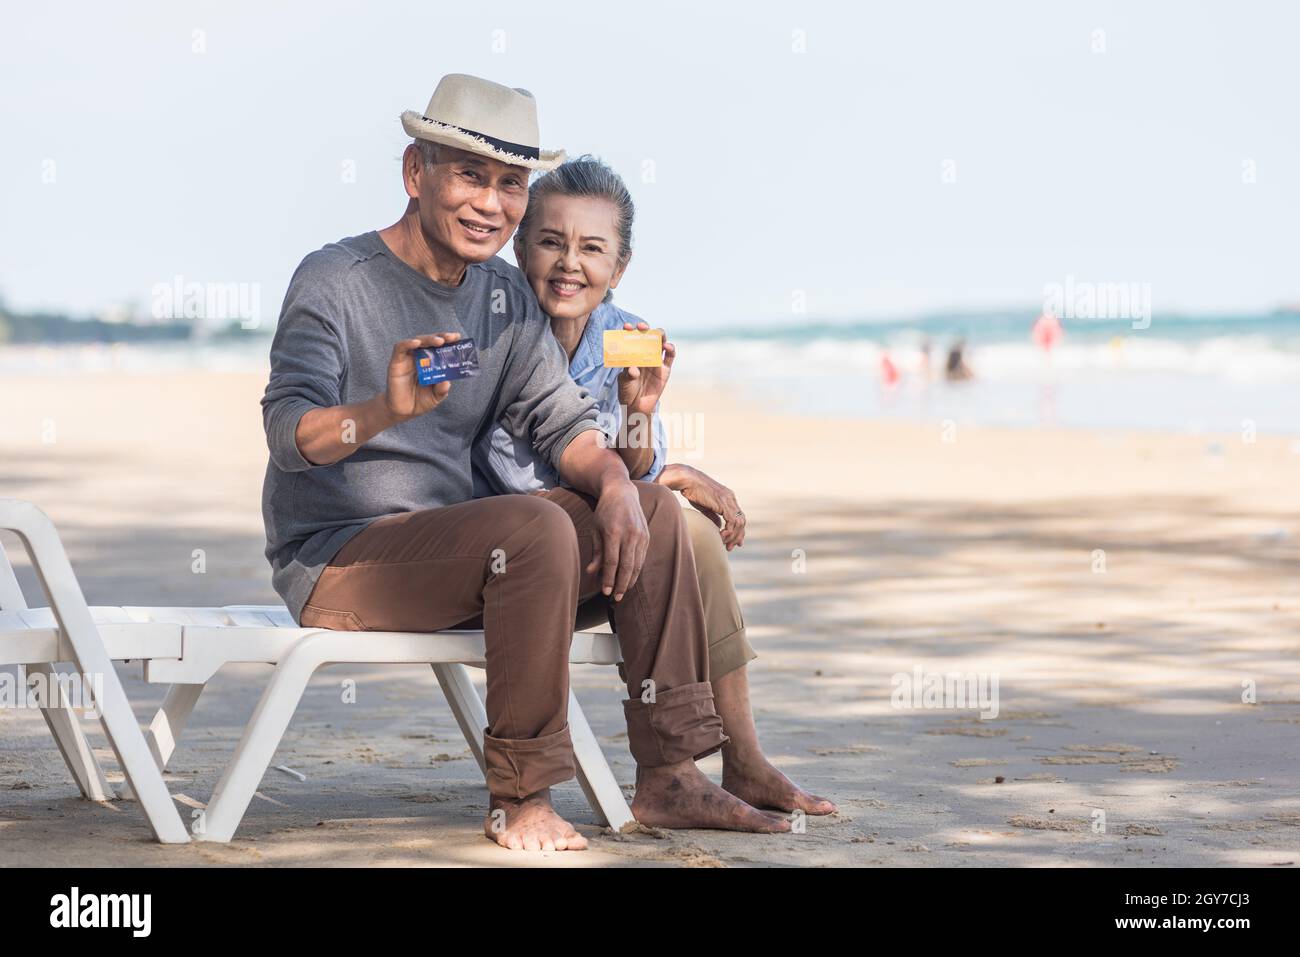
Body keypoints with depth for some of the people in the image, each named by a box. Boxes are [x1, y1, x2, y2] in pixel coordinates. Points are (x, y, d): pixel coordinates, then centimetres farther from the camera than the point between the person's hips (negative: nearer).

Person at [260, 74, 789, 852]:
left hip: (450, 547, 8)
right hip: (336, 558, -8)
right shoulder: (333, 282, -12)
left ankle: (669, 776, -1)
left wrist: (614, 486, -18)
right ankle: (520, 802, -24)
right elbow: (289, 432, -25)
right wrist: (385, 410, -46)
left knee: (653, 510, -2)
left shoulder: (508, 299, 10)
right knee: (536, 528, -31)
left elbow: (563, 421, 4)